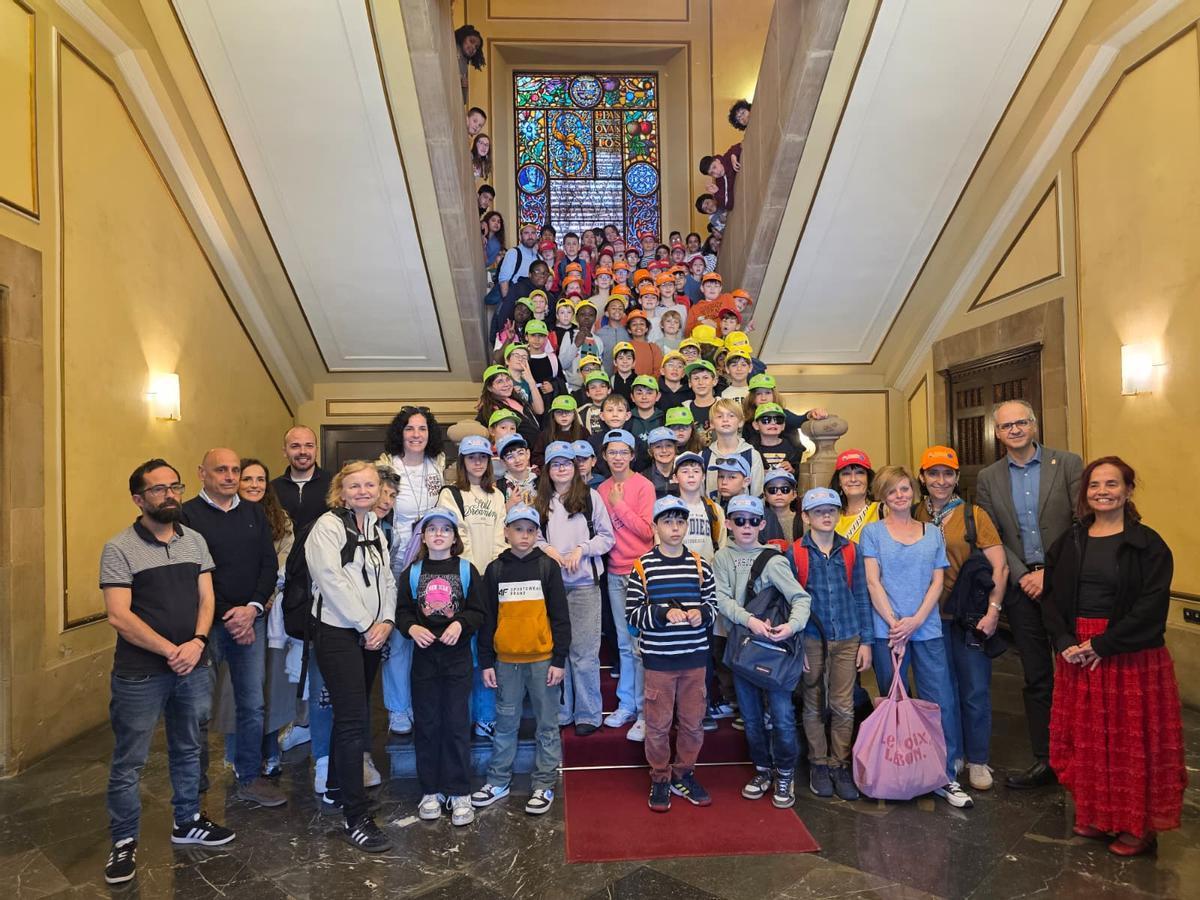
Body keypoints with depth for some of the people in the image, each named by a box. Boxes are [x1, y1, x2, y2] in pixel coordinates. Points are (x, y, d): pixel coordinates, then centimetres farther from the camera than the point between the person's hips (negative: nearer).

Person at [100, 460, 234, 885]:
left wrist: (197, 642, -13)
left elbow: (206, 598, 4)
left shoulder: (195, 541, 5)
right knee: (129, 761, 7)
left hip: (193, 667, 5)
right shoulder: (119, 549, -10)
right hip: (139, 673, -4)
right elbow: (119, 616, -16)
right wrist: (170, 651, -18)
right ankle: (124, 841, 25)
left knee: (188, 749, 19)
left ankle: (187, 821, 36)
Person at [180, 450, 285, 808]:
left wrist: (252, 608, -8)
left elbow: (269, 564, 6)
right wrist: (226, 616, -12)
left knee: (252, 705, 9)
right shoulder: (188, 515, -4)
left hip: (250, 621, 4)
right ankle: (196, 782, 22)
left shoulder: (254, 513, 10)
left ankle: (249, 778, 22)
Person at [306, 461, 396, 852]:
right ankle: (356, 819, -4)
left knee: (353, 714, 16)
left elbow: (386, 580, 11)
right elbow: (333, 581, -17)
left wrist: (386, 621, -5)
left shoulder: (375, 529, 14)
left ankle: (337, 788, 34)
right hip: (338, 633, -7)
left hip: (371, 635, 7)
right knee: (353, 721, -9)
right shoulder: (328, 527, -9)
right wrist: (366, 625, -14)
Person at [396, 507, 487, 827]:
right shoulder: (413, 572, 7)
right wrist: (412, 628, -14)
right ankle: (430, 791, 21)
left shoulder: (466, 569, 1)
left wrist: (460, 624, -18)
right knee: (426, 723, 8)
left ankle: (459, 793, 12)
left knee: (456, 723, 1)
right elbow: (402, 610, 5)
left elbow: (477, 611, 0)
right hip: (424, 653, 2)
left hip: (457, 654, -2)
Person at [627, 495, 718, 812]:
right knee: (658, 722, 8)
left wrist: (701, 614, -12)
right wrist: (664, 613, -21)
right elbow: (632, 613, -7)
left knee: (692, 721, 12)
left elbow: (713, 604, 10)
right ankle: (660, 779, 26)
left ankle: (684, 774, 32)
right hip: (658, 658, -2)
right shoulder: (643, 567, -6)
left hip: (695, 657, 3)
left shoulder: (700, 565, 2)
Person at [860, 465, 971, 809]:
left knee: (942, 703, -1)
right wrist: (894, 624, -11)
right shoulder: (873, 532, 3)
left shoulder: (933, 534, 11)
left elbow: (937, 582, 5)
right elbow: (872, 582, -3)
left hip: (927, 629, 2)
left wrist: (916, 620, -8)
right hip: (887, 630, -2)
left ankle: (946, 777, 11)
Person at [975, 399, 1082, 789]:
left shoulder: (1068, 464, -1)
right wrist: (1023, 575, -8)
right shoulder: (988, 478, 7)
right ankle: (1045, 760, 19)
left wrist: (1051, 572, -12)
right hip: (1021, 587, 2)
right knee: (1037, 679, 10)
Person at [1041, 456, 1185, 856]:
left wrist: (1102, 645, -18)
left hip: (1130, 656, -4)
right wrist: (1065, 642, -11)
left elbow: (1151, 607, -14)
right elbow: (1050, 597, 4)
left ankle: (1138, 826, 21)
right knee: (1085, 738, 12)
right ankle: (1095, 815, 28)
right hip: (1076, 654, 4)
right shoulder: (1068, 542, 6)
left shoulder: (1148, 545, -7)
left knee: (1133, 740, 5)